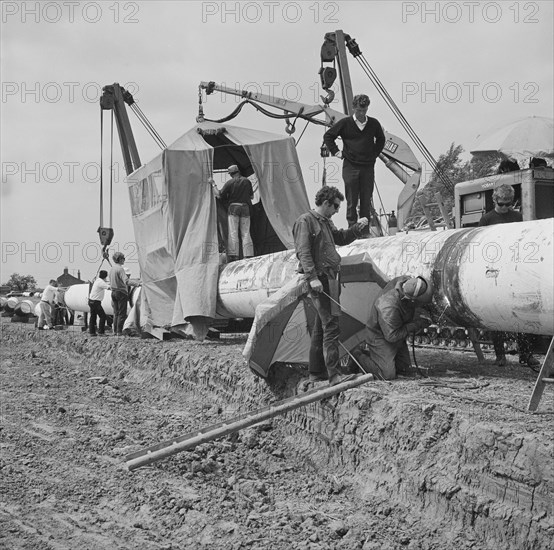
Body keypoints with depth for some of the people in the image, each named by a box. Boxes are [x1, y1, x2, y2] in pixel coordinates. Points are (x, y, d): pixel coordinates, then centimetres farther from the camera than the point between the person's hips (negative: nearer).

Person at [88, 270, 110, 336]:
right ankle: (101, 331, -7)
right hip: (95, 302, -10)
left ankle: (92, 332, 13)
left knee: (93, 317, 11)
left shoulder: (97, 280, 12)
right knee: (102, 316, -7)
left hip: (91, 301, 10)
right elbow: (109, 287, -22)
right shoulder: (100, 282, -16)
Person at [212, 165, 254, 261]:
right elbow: (251, 196, 13)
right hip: (245, 208, 2)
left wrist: (213, 184, 8)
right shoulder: (247, 181, 6)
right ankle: (248, 256, -2)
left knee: (233, 233, -3)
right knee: (246, 233, 4)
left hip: (233, 208, -2)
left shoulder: (229, 183, -3)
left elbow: (219, 195, -2)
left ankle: (233, 256, -10)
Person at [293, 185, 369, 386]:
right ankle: (333, 374, -18)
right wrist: (312, 277, -25)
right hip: (319, 280, -10)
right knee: (331, 325, -15)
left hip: (329, 277, 10)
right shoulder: (305, 221, -10)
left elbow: (341, 238, 29)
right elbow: (303, 252, -17)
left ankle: (316, 372, 22)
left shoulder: (326, 222, 19)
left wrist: (357, 227, 12)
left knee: (321, 326, 14)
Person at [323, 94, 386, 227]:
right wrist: (336, 152, 3)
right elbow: (328, 136, 8)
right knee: (351, 201, 1)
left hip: (368, 167, 2)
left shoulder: (374, 124, 4)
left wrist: (375, 154, 13)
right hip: (350, 167, -2)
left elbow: (381, 139, 23)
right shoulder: (345, 123, -2)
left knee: (366, 201, 4)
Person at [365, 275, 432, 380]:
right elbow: (391, 336, -31)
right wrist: (415, 325, -27)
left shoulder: (405, 281, -20)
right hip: (381, 338, -8)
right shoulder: (389, 308, -43)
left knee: (404, 369, 12)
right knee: (388, 374, -13)